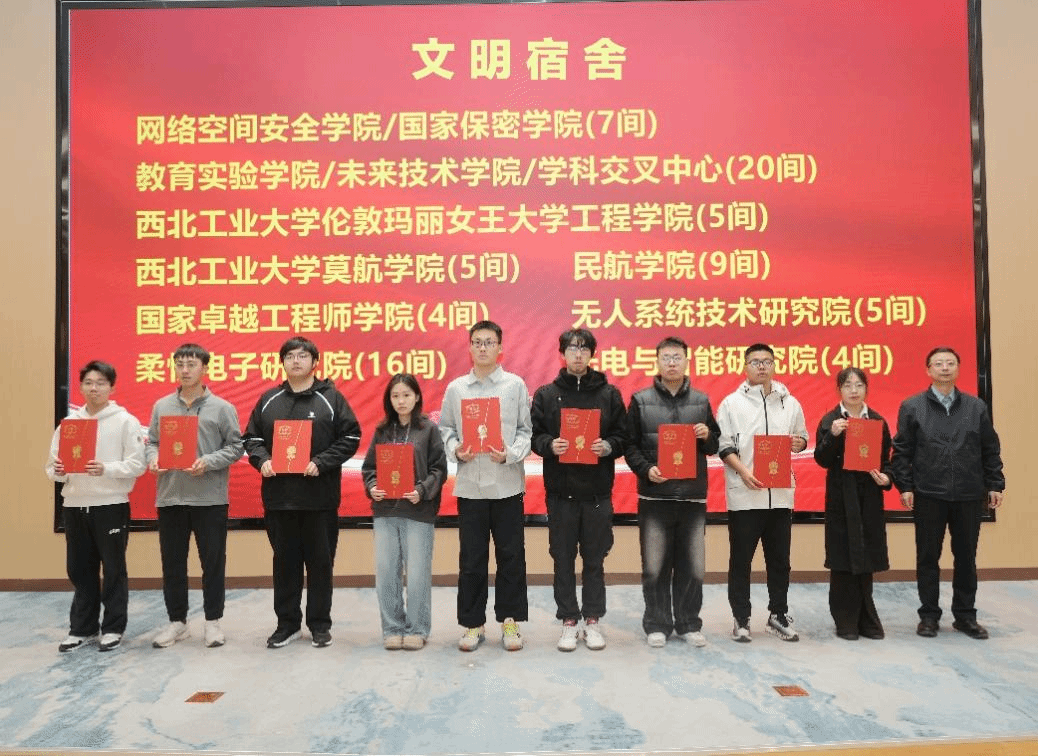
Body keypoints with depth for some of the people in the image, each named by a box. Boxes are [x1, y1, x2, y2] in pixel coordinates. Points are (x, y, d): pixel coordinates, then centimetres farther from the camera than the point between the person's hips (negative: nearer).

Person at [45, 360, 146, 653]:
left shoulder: (125, 421, -4)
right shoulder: (69, 421, 9)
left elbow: (137, 464, -10)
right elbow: (53, 464, 10)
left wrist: (106, 469, -24)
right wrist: (58, 471, -12)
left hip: (111, 505, -4)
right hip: (74, 506, 5)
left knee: (113, 569, 5)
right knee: (79, 569, 13)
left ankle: (113, 628, 17)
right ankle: (82, 628, 25)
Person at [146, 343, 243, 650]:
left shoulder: (222, 408, -1)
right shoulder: (161, 406, 9)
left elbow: (235, 447, -3)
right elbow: (152, 442, 12)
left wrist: (208, 462, -17)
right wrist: (153, 459, -9)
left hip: (210, 498, -3)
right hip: (170, 497, 3)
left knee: (213, 562, 4)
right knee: (172, 563, 11)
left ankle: (212, 621, 17)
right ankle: (177, 621, 25)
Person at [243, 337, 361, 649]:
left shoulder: (331, 398, 1)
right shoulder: (269, 400, 11)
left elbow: (350, 437, -4)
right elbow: (252, 437, 13)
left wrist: (321, 463, -15)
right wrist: (261, 460, -7)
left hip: (320, 496, -3)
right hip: (278, 495, 3)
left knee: (320, 561, 6)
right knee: (285, 561, 12)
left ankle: (320, 624, 19)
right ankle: (287, 623, 24)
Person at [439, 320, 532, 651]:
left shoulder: (516, 385, 2)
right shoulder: (455, 388, 7)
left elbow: (526, 431, 0)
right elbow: (445, 429, 9)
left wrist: (510, 454, -16)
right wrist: (456, 450, -10)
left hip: (507, 484, -1)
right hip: (469, 485, 1)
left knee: (511, 555, 6)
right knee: (471, 559, 7)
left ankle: (510, 621, 19)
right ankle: (473, 623, 19)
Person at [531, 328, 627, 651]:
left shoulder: (610, 394, 5)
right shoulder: (546, 394, 5)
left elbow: (623, 435, 5)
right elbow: (534, 435, 3)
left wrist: (608, 446, -15)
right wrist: (549, 444, -16)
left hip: (597, 491, 0)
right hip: (560, 490, 0)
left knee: (595, 559, 9)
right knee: (563, 558, 7)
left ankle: (593, 620, 22)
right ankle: (569, 621, 20)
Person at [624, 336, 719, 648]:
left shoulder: (701, 401, 10)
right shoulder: (641, 400, 3)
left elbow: (715, 447, 16)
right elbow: (630, 446, 3)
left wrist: (707, 436, -6)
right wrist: (646, 469, -13)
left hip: (693, 496, 2)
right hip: (655, 496, -2)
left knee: (692, 566, 7)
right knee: (655, 567, 3)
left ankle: (689, 624, 22)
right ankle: (657, 625, 17)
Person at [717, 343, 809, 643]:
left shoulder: (790, 402, 8)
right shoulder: (732, 403, -1)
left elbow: (802, 437, 17)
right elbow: (723, 446, -4)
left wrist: (799, 443, -7)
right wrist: (743, 471, -18)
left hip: (781, 494, 3)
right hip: (744, 494, -3)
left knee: (779, 559, 12)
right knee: (740, 560, 4)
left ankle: (778, 615, 26)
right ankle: (741, 620, 15)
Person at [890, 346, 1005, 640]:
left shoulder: (976, 407, 7)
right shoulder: (911, 407, 0)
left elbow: (990, 450, 9)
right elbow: (902, 452, -1)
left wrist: (995, 485, 3)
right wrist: (905, 487, -7)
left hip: (969, 496, 2)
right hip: (928, 495, -2)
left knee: (966, 557, 10)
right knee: (928, 557, 6)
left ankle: (965, 616, 23)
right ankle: (929, 615, 17)